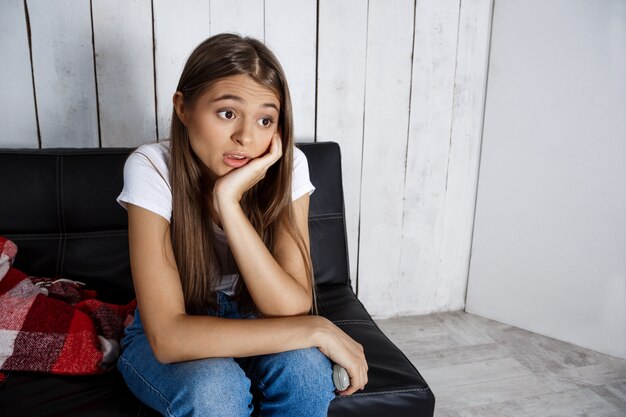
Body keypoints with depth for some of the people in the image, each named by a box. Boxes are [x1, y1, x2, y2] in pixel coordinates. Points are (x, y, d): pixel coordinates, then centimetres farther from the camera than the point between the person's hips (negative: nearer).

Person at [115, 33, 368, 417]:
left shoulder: (288, 166, -19)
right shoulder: (152, 168, -25)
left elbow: (293, 309, -26)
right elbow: (168, 336, -31)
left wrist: (229, 200, -36)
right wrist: (315, 329, -32)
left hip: (252, 323, 2)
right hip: (165, 339, -1)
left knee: (303, 367, -30)